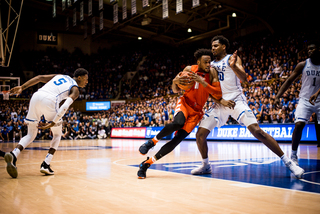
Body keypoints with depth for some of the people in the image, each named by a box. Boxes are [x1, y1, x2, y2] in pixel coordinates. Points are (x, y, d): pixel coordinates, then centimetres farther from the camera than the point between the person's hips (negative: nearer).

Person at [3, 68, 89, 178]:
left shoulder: (60, 76, 31)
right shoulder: (75, 89, 13)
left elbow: (40, 77, 18)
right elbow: (65, 106, -5)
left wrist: (22, 87, 12)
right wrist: (52, 123, -8)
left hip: (36, 96, 5)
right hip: (49, 100, -5)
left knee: (31, 134, 15)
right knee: (57, 134, 18)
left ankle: (13, 154, -12)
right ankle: (46, 164, 5)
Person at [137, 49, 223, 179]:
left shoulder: (212, 73, -9)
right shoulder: (189, 69, -6)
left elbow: (218, 95, -18)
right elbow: (176, 90, 4)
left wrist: (202, 82, -29)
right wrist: (175, 81, -20)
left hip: (196, 112, 1)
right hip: (185, 102, -1)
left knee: (178, 139, -13)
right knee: (178, 123, -37)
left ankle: (147, 163, -4)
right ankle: (152, 141, -12)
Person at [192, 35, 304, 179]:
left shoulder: (232, 58, 1)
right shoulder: (211, 64, 15)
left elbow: (243, 78, -14)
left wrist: (233, 66, -32)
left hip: (236, 100, -5)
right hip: (220, 103, 5)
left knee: (256, 130, -20)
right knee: (200, 134, -4)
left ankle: (288, 162, -14)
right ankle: (205, 165, 19)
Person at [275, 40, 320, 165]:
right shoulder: (303, 65, -4)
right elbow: (289, 81, -1)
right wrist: (278, 97, -9)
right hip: (305, 100, -1)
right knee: (299, 124, -19)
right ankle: (293, 155, -11)